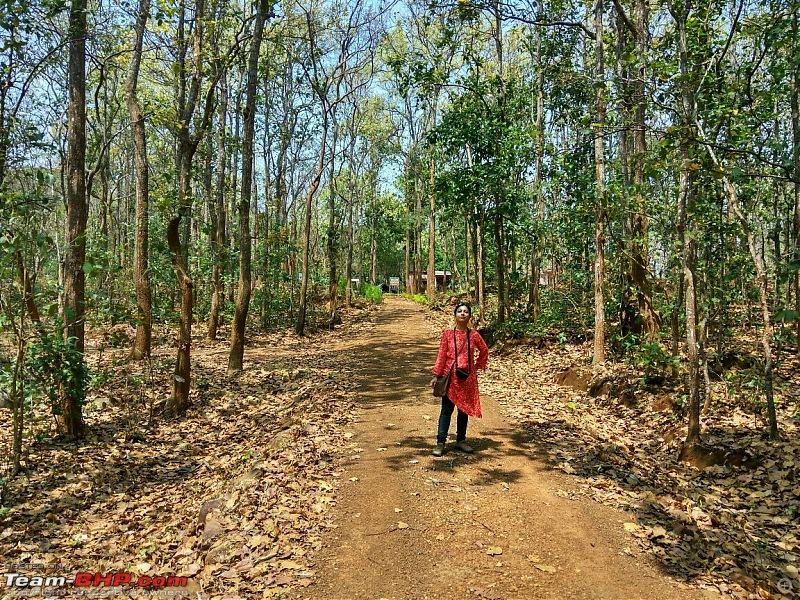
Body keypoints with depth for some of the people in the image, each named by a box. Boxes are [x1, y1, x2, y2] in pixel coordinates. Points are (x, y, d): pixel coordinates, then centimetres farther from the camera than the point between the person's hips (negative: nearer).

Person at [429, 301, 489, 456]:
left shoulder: (474, 335, 1)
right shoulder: (447, 334, -3)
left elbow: (484, 351, 15)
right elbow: (441, 355, -3)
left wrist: (478, 367, 9)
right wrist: (436, 375, -6)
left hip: (468, 378, 2)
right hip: (450, 377, -2)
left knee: (464, 409, 12)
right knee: (446, 410, 0)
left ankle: (461, 440, 25)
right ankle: (440, 443, 4)